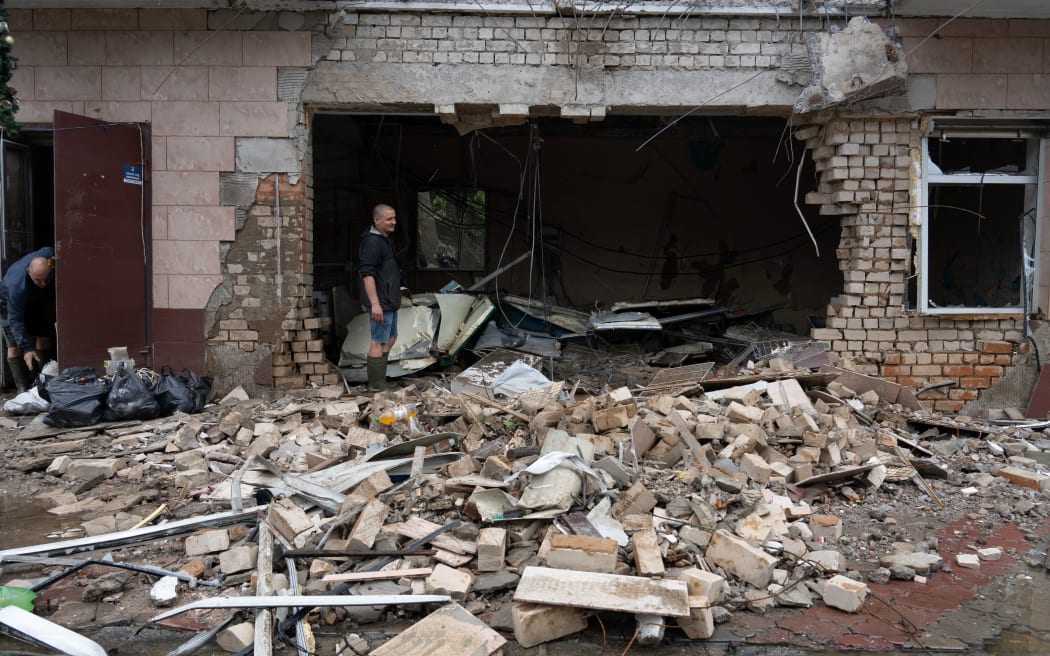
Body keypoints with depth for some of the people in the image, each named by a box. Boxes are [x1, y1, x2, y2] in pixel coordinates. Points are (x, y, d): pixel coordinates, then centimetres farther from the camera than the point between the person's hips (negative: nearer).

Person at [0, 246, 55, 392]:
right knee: (14, 346, -13)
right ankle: (23, 388, -8)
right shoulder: (17, 285, -43)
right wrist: (27, 349, -39)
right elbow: (15, 319, -36)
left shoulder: (50, 255, -33)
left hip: (37, 299, 5)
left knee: (44, 339, 2)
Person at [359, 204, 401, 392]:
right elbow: (367, 274, -24)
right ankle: (376, 386, -1)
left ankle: (379, 380, 28)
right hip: (380, 303, -11)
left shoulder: (385, 240, 15)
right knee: (379, 342, -6)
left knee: (390, 339, 19)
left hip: (390, 302, 11)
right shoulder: (372, 242, -17)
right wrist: (375, 303, -28)